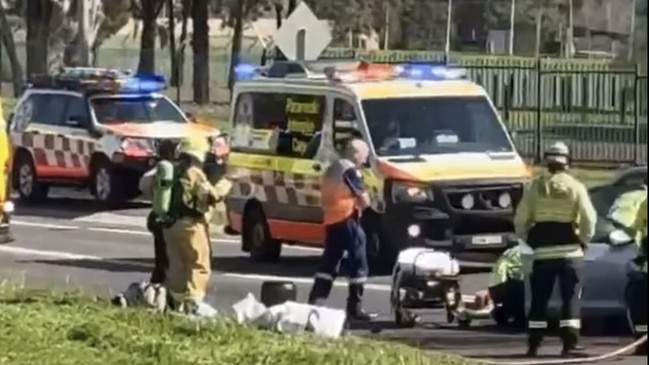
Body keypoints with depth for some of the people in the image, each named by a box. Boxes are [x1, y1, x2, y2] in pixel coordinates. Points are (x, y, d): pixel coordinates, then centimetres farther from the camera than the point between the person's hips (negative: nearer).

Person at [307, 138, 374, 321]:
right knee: (358, 264, -2)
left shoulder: (333, 168, 16)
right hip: (347, 220, -9)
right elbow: (364, 200, -15)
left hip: (330, 220, 9)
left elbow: (326, 195, 22)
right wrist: (363, 200, 6)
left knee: (329, 263, 13)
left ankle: (315, 301, 8)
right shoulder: (350, 170, -12)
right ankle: (355, 306, -3)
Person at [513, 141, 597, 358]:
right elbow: (589, 218, -10)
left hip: (542, 250, 2)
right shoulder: (575, 187, -3)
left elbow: (520, 218, 0)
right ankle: (570, 344, -6)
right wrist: (584, 240, 5)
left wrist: (528, 240, 14)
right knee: (570, 298, 2)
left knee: (539, 299, 8)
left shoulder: (536, 186, 2)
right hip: (569, 250, -2)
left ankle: (533, 344, 8)